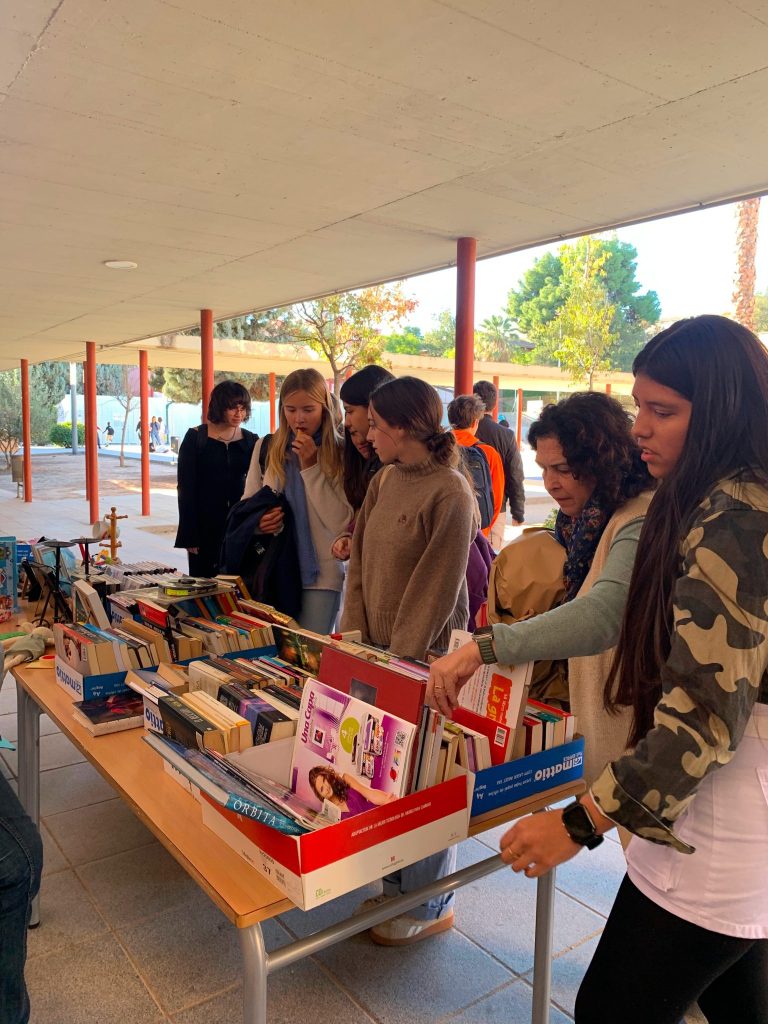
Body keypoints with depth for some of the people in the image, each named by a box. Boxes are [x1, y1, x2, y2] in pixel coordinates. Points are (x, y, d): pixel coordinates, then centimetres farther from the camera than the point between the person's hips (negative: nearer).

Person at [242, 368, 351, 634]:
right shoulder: (266, 447, 4)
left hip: (321, 573, -3)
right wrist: (256, 521, -9)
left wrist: (311, 467, -16)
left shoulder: (339, 454, -5)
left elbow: (341, 522, -14)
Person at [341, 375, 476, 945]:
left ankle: (431, 907, 27)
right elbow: (361, 564, 9)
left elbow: (436, 589, -16)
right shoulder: (384, 482, 8)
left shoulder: (449, 494, -16)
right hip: (378, 650, 7)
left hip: (425, 658, -7)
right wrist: (356, 638, 2)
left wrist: (401, 658, -15)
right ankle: (398, 886, 37)